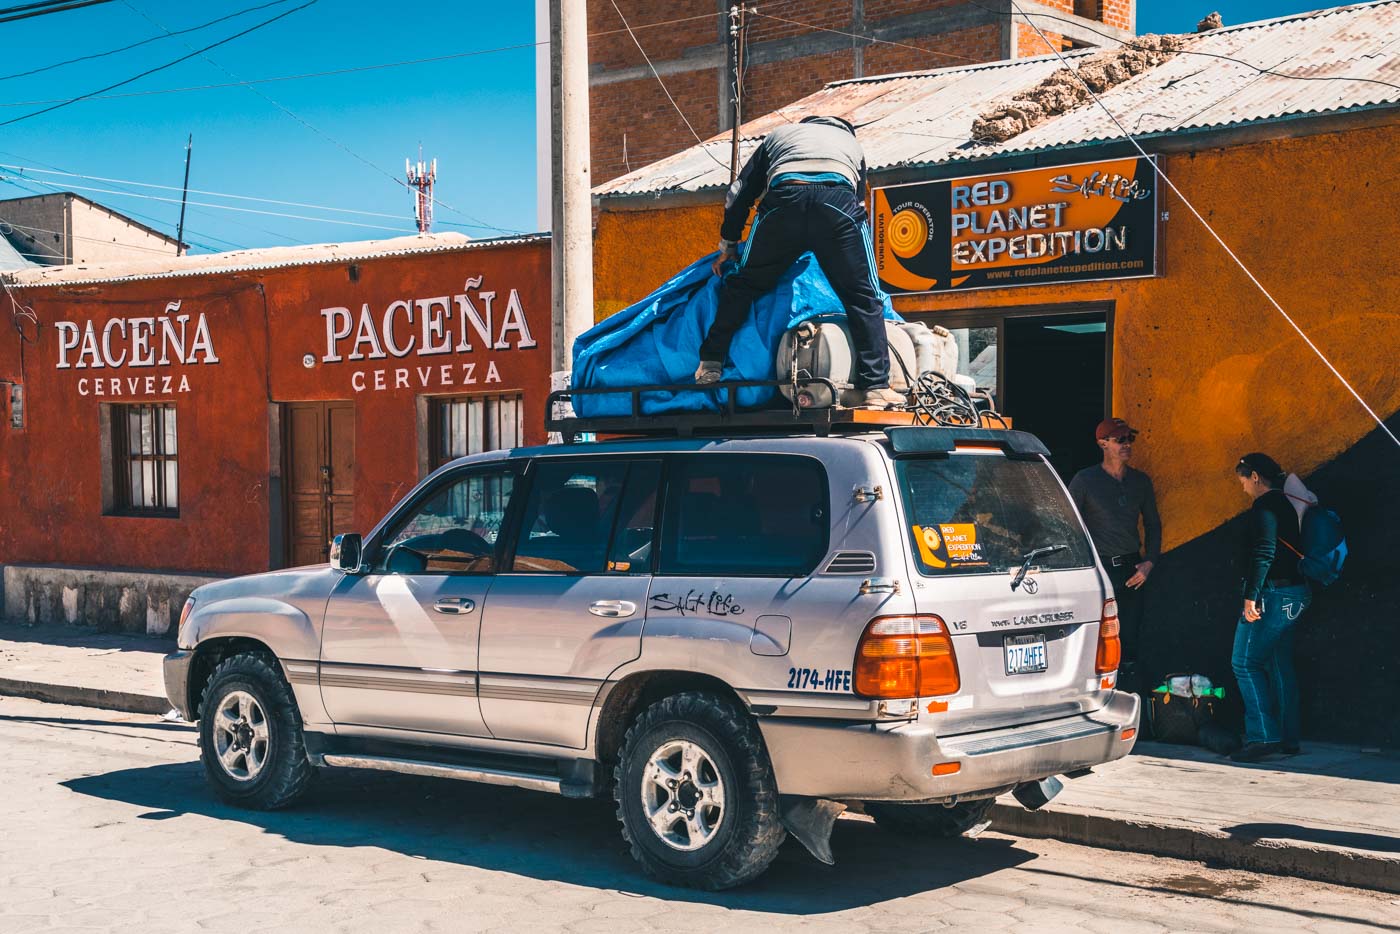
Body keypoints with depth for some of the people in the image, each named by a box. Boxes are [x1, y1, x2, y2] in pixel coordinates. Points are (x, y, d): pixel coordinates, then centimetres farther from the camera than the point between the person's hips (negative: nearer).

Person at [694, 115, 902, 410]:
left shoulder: (779, 134, 39)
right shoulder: (852, 144, 40)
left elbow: (740, 192, 35)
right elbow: (860, 200, 41)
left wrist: (728, 245, 44)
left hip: (783, 200, 0)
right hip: (838, 203, 0)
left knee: (742, 285, 18)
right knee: (863, 297, 7)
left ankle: (710, 363, 16)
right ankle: (876, 387, 0)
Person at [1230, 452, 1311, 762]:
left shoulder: (1264, 507, -12)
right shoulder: (1286, 504, 18)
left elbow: (1263, 554, -22)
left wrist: (1251, 596, -23)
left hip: (1273, 593, -10)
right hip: (1294, 594, 10)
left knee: (1245, 662, -7)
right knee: (1280, 665, 12)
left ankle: (1263, 737, -12)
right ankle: (1288, 739, 14)